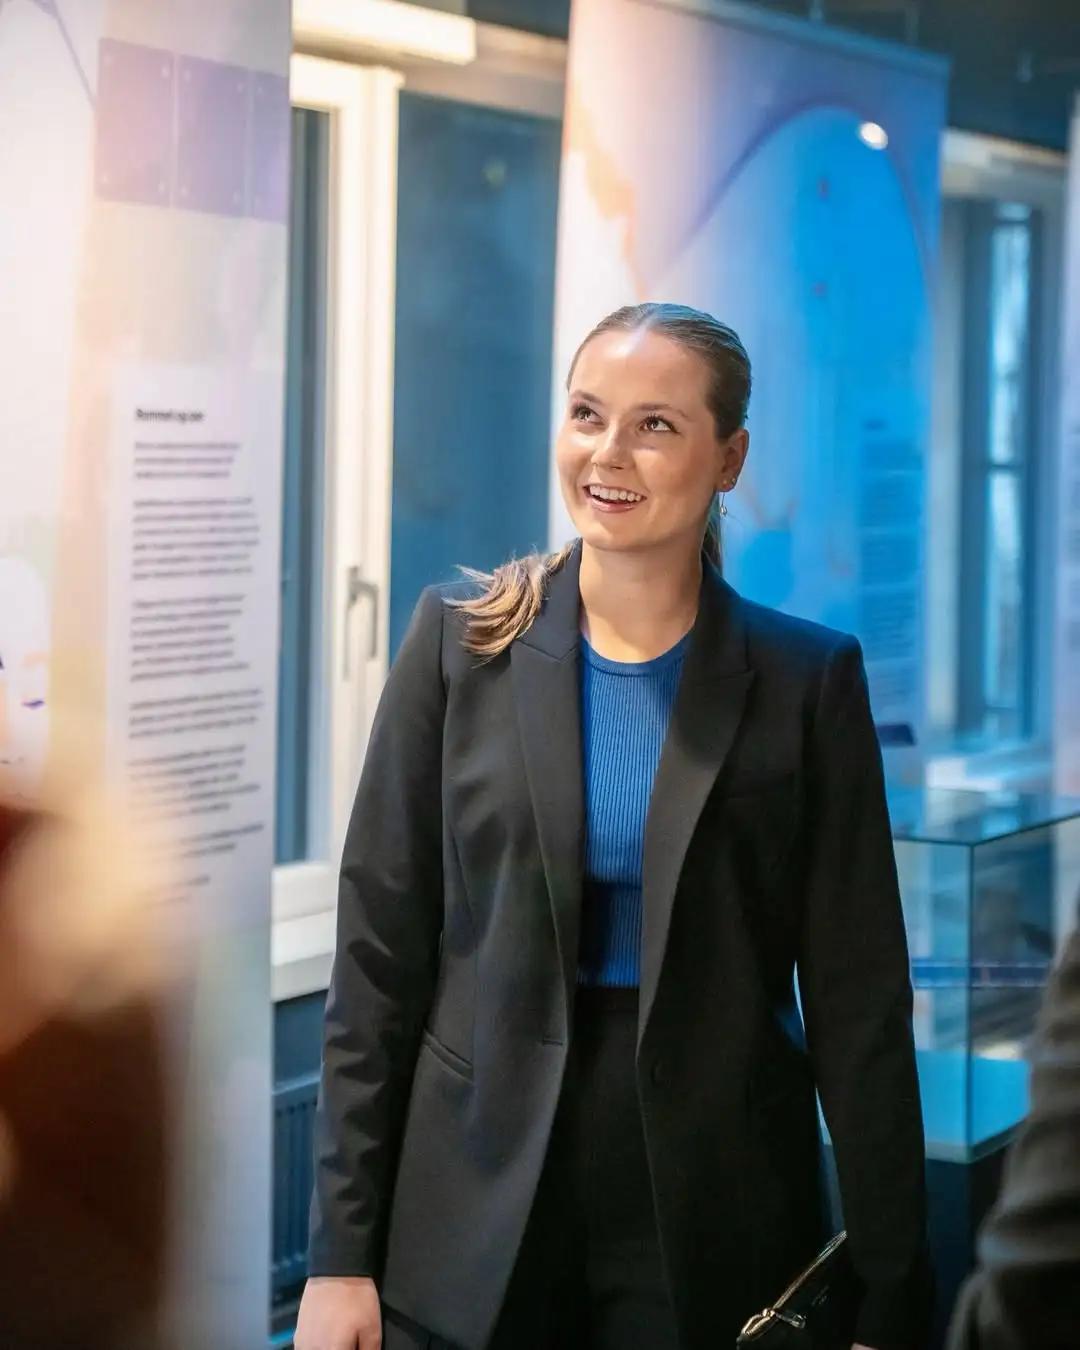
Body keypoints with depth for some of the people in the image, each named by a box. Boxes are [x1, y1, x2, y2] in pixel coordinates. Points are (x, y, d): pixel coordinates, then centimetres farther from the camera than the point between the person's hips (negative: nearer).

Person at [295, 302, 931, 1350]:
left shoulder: (805, 680, -2)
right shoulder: (461, 643, 0)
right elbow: (378, 955, 0)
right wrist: (342, 1255, -4)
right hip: (476, 1225, 1)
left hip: (712, 1219, 0)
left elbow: (857, 996, -1)